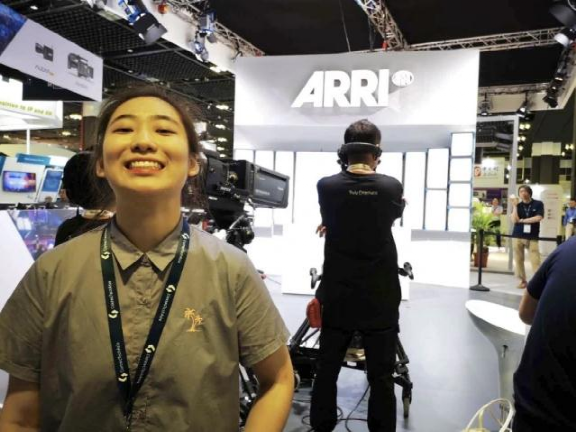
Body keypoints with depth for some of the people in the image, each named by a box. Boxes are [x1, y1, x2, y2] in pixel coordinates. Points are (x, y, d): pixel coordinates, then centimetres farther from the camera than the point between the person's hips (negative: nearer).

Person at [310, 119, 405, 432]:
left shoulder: (326, 186, -7)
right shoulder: (392, 187, -6)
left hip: (337, 296, 1)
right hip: (381, 298, 0)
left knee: (327, 370, 14)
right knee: (381, 376, 10)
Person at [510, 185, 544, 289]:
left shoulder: (538, 204, 3)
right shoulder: (518, 205, 7)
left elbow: (538, 218, -9)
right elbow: (514, 220, -5)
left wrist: (522, 220, -4)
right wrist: (515, 206, -9)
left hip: (532, 237, -2)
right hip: (518, 236, 2)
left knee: (535, 261, -7)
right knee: (519, 259, 5)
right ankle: (523, 280, 14)